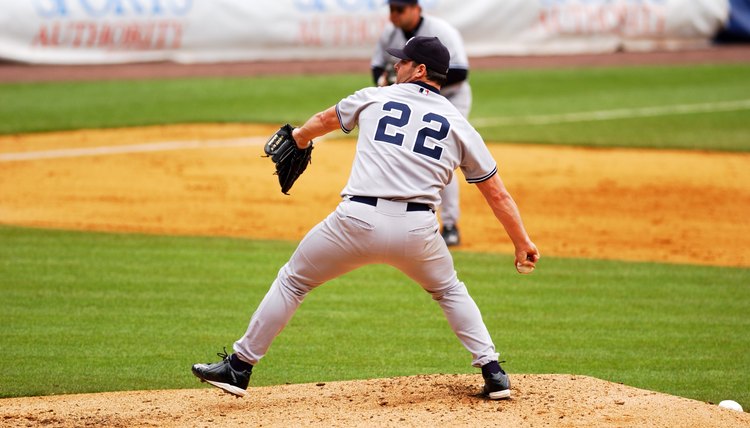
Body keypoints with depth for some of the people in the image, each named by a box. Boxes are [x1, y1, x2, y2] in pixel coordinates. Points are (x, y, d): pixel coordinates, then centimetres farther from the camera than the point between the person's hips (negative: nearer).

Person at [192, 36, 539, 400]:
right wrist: (522, 242, 20)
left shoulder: (374, 98, 14)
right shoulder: (459, 125, 13)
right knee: (449, 291, 29)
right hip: (417, 230, 1)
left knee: (292, 281, 17)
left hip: (359, 220, -1)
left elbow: (324, 120, 35)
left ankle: (239, 367, 20)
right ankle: (493, 373, 17)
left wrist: (298, 137, 56)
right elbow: (497, 194, 11)